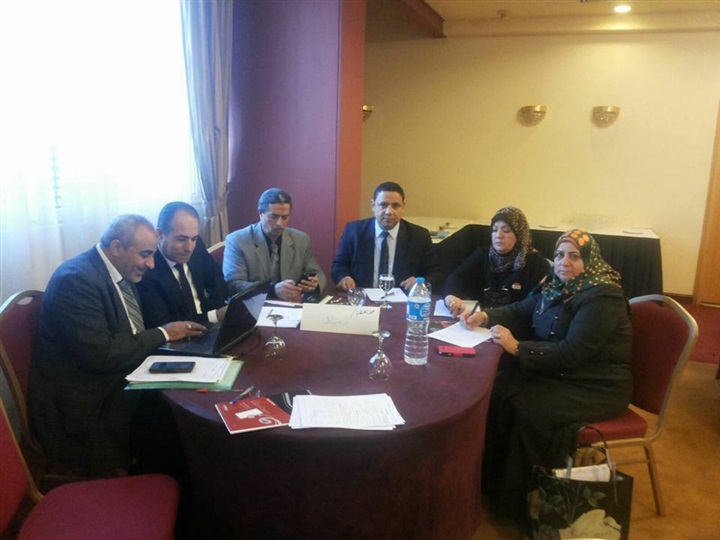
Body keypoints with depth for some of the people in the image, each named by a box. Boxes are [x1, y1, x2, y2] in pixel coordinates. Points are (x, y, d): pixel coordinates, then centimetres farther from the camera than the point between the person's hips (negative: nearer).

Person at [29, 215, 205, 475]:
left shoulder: (120, 270, 5)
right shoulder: (76, 279, -21)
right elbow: (102, 354, -27)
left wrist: (179, 329, -7)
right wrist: (163, 334, -17)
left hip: (118, 379, 8)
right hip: (86, 403, -8)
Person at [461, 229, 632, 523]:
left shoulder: (601, 298, -20)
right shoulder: (558, 285, 5)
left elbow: (572, 353, -28)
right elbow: (521, 310, 13)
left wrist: (517, 348, -29)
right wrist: (486, 316, -6)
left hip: (596, 387, -8)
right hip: (558, 370, 8)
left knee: (524, 409, -26)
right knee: (496, 390, -10)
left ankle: (515, 499, -5)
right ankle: (489, 478, 2)